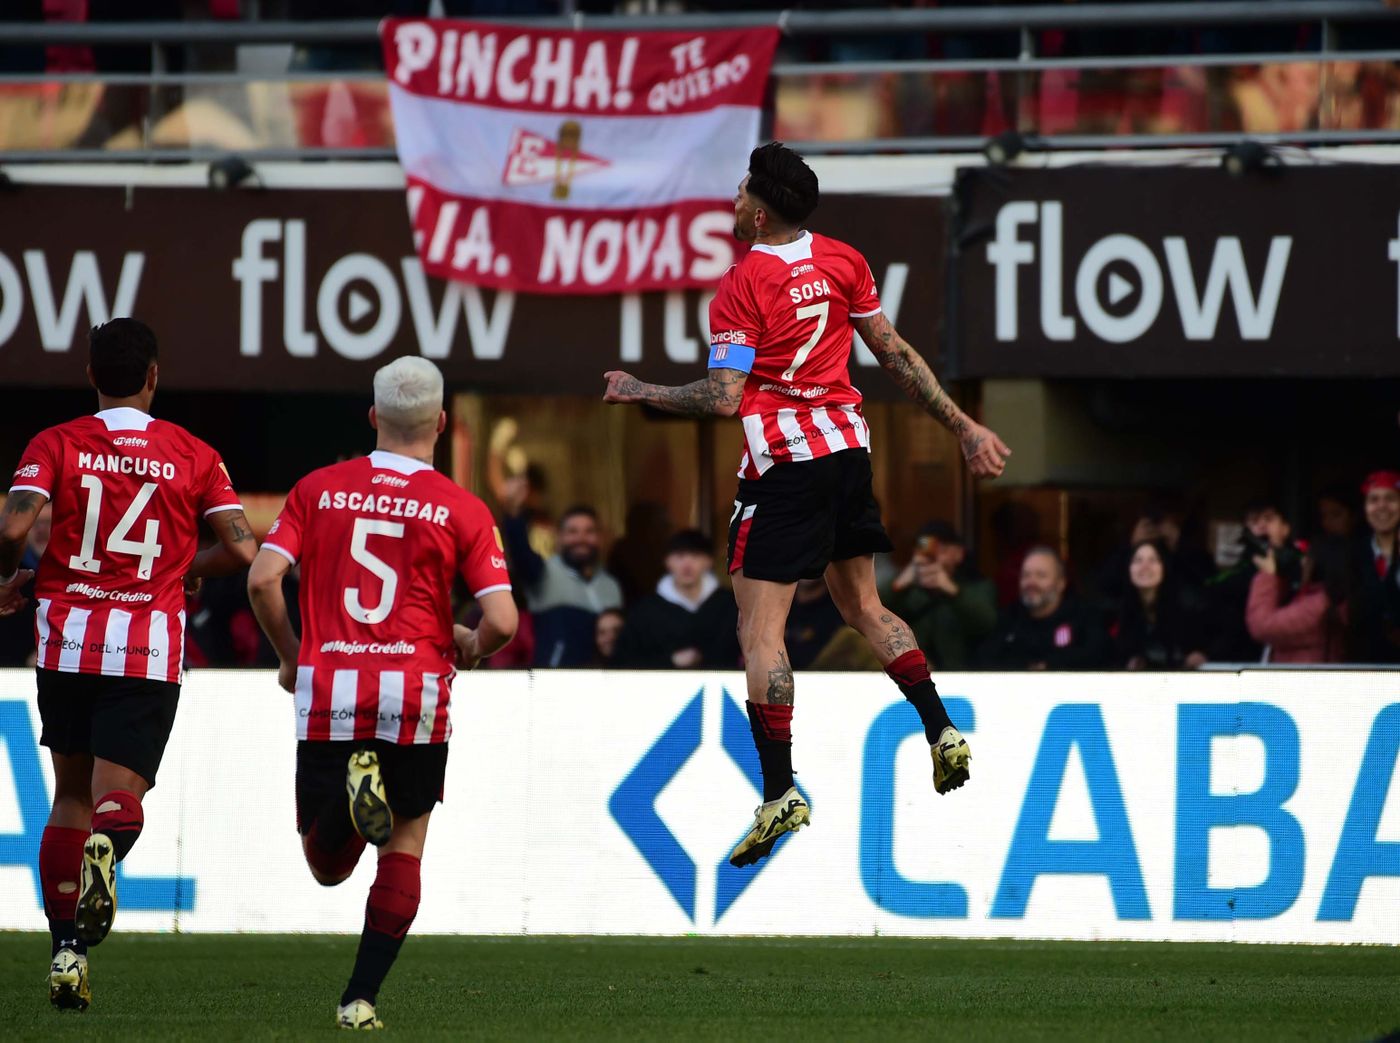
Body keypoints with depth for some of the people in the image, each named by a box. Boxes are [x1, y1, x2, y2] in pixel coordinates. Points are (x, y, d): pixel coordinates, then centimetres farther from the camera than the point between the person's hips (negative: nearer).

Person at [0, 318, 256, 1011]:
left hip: (67, 640, 1)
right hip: (150, 647, -1)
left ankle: (67, 952, 9)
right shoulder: (194, 457, 4)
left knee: (71, 794, 14)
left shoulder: (56, 445, 2)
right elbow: (240, 549, -2)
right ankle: (107, 848, -39)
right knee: (119, 798, -2)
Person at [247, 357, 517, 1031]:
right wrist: (469, 647, 17)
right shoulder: (461, 509, 0)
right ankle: (361, 998, 5)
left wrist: (290, 654, 13)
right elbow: (501, 621, -6)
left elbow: (263, 579, -3)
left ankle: (354, 788, -22)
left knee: (326, 867, 12)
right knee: (405, 845, 15)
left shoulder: (318, 489, 5)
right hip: (415, 693, -1)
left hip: (327, 693, 1)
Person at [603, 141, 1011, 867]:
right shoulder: (843, 262, 6)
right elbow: (896, 356, 9)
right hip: (848, 446, 7)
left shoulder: (743, 286, -13)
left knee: (759, 629, -5)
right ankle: (942, 733, 14)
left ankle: (779, 793, -11)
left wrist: (641, 393, -3)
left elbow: (723, 399, -17)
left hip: (784, 462, -7)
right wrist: (962, 427, 17)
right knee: (863, 605, 23)